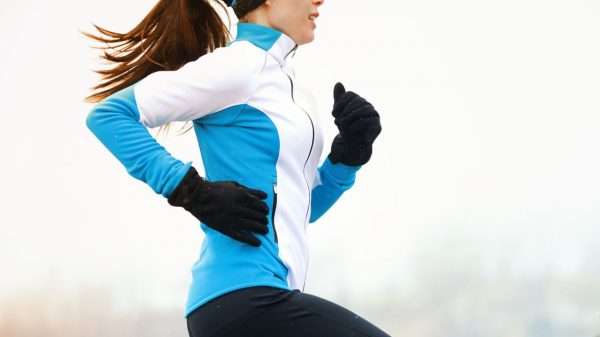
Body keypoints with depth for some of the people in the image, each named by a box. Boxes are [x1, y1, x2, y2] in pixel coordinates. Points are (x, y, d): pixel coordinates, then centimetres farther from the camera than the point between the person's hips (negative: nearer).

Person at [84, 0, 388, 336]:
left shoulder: (290, 88, 20)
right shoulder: (239, 64, -7)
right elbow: (108, 114, -11)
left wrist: (350, 151, 8)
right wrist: (196, 194, -16)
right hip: (244, 294, -10)